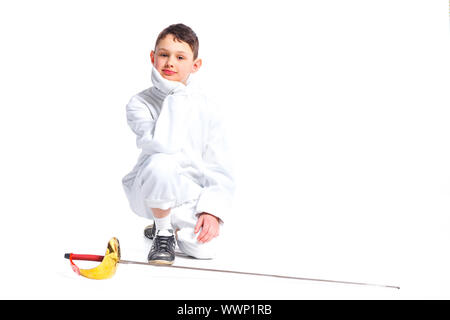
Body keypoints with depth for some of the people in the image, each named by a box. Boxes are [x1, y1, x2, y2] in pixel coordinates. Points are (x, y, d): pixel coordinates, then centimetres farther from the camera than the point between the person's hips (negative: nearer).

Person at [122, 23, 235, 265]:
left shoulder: (208, 109, -1)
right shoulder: (139, 103, -6)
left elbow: (220, 170, -1)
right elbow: (163, 145, -27)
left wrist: (212, 210, -14)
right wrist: (174, 97, -20)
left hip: (192, 194, 2)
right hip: (149, 192, -2)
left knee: (204, 249, -21)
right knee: (160, 164, -36)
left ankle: (174, 224, 17)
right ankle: (162, 232, -6)